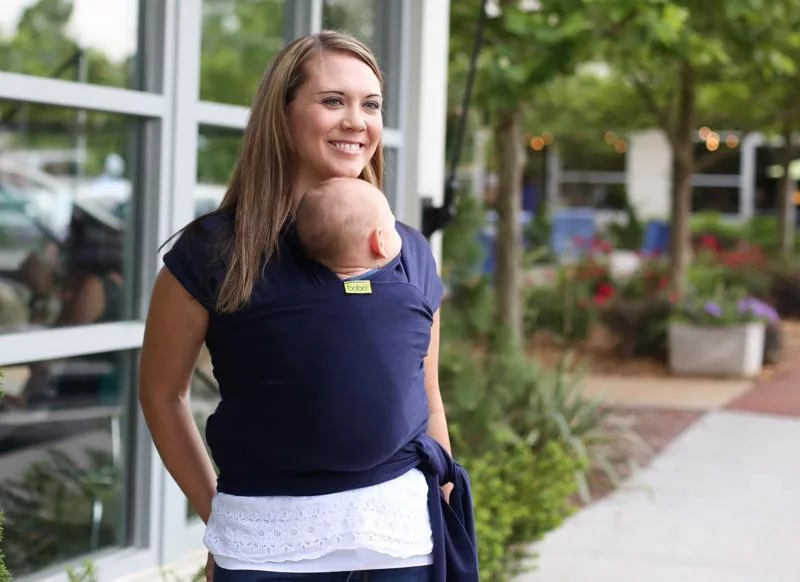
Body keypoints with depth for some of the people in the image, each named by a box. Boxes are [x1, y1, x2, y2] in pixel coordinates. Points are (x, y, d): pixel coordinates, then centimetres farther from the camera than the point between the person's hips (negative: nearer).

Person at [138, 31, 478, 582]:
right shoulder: (213, 250, -4)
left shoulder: (410, 252, 6)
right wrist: (216, 514, 3)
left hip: (400, 534, 3)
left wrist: (447, 523, 14)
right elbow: (162, 393, 4)